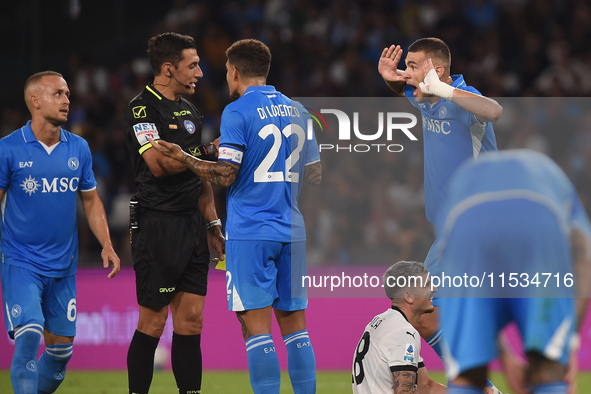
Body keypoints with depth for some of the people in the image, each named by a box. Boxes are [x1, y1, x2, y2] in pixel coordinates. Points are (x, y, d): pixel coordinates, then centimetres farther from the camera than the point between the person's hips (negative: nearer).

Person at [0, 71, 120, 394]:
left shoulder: (79, 148, 6)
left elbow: (91, 200, 15)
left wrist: (106, 245, 4)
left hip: (63, 266, 5)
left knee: (61, 347, 6)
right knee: (29, 336, -19)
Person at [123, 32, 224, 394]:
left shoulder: (189, 111, 17)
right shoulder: (142, 109, -9)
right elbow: (159, 164, -22)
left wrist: (212, 221, 19)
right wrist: (210, 151, -16)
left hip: (192, 226, 8)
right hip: (158, 225, -8)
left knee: (191, 319, 4)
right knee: (153, 322, -4)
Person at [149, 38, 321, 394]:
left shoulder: (237, 112, -7)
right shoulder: (296, 110, 12)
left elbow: (226, 175, -14)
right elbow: (315, 174, 16)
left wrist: (181, 156, -4)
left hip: (250, 233, -6)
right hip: (292, 231, 6)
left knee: (256, 324, -5)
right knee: (295, 324, 9)